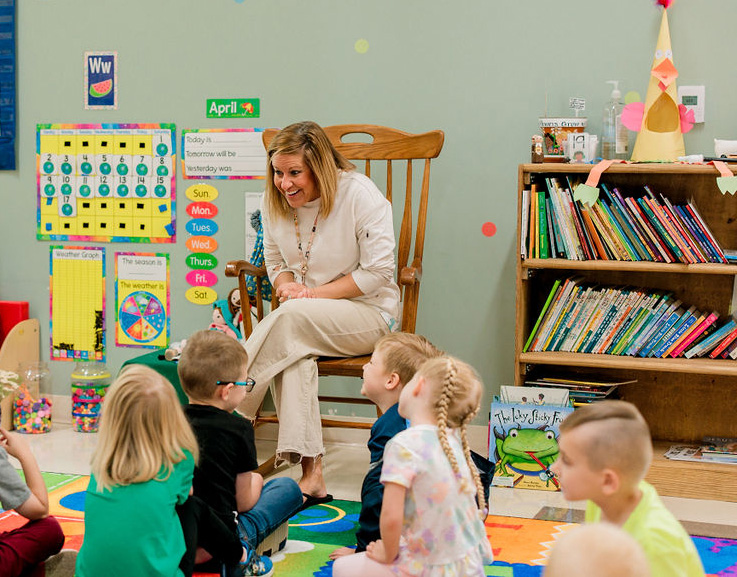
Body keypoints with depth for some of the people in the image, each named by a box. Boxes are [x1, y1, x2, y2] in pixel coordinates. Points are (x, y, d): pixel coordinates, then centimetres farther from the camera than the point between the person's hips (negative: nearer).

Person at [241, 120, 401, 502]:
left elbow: (377, 272, -13)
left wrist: (315, 293, -19)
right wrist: (286, 285, -10)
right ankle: (311, 474, -37)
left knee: (290, 318, -35)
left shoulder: (360, 195, -13)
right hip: (307, 320, 4)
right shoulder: (274, 202, 3)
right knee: (293, 355, -35)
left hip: (370, 313, -4)